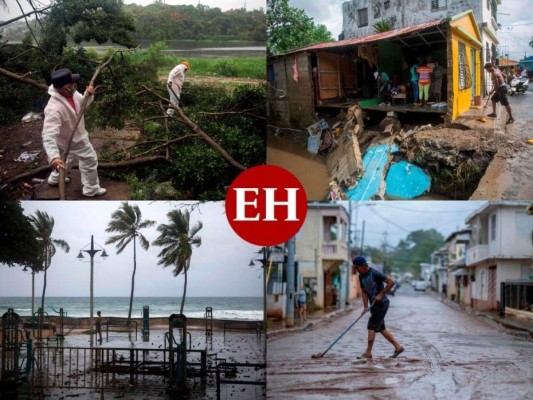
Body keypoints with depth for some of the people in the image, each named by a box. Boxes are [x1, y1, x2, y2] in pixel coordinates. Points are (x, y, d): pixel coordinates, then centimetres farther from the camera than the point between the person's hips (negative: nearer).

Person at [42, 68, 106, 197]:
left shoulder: (71, 93, -18)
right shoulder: (54, 108, -43)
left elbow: (82, 104, 4)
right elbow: (49, 135, -48)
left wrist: (88, 95, -19)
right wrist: (54, 156, -62)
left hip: (77, 134, 8)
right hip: (73, 140, -8)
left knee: (72, 156, 32)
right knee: (90, 161, 11)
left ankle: (55, 178, 55)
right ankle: (91, 189, 36)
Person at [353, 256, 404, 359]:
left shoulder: (375, 273, -18)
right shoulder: (361, 277, 6)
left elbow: (391, 282, -19)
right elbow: (364, 292, 8)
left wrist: (381, 294, -19)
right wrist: (365, 306, -3)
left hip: (381, 303, -9)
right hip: (374, 304, 9)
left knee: (372, 327, -9)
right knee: (381, 328, 11)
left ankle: (368, 353, -6)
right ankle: (398, 347, 19)